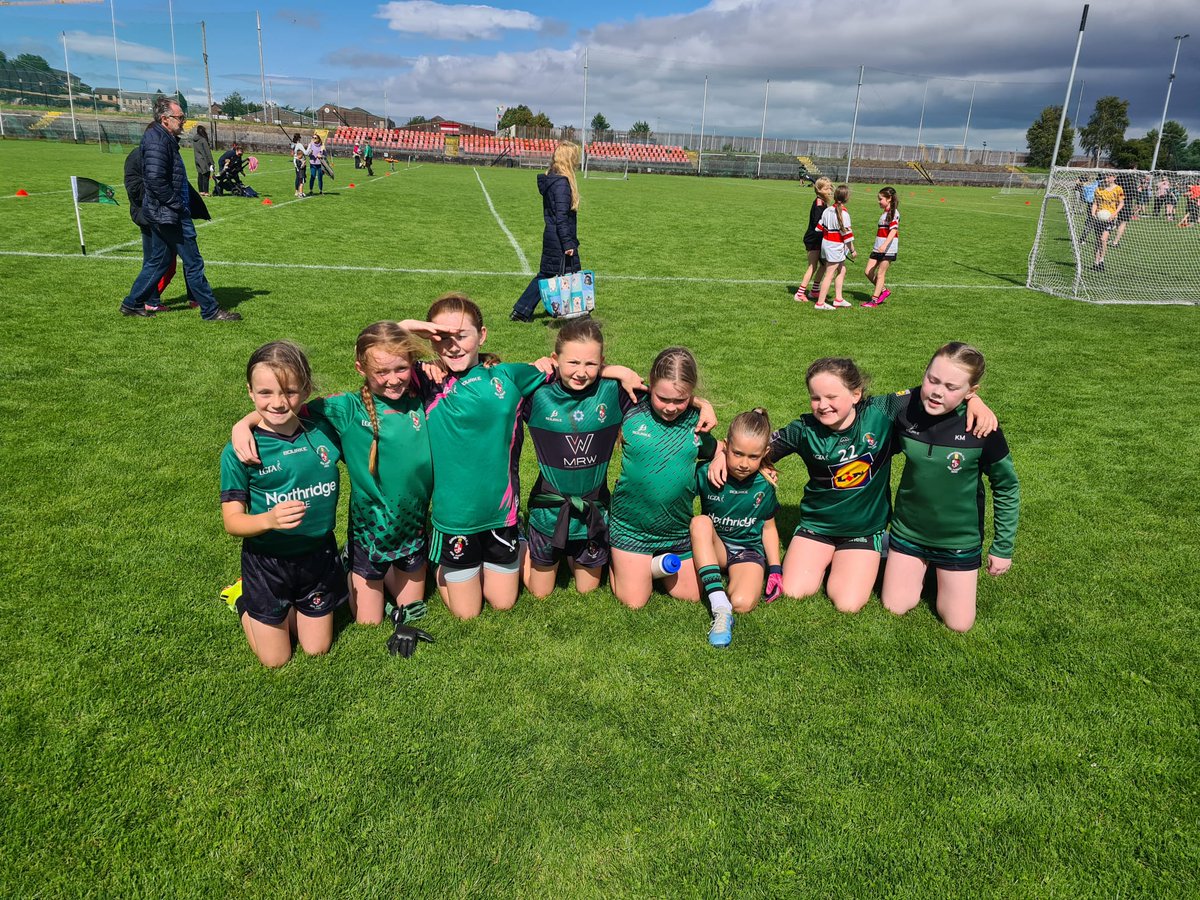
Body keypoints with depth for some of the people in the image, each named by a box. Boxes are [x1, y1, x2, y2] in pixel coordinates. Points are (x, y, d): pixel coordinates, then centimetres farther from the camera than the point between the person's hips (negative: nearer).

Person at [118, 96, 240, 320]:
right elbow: (156, 180, -25)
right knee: (193, 262, -3)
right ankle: (210, 311, 4)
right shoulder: (157, 140, -16)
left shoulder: (164, 138, 16)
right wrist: (178, 206, -18)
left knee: (158, 261, 17)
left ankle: (132, 304, 25)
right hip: (169, 215, -10)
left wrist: (180, 205, 17)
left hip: (162, 214, 10)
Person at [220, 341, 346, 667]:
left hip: (318, 555, 3)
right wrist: (269, 520, -38)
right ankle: (245, 603, 40)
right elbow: (232, 521, -15)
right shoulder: (239, 452, -18)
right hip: (267, 563, -3)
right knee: (275, 659, 14)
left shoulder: (324, 432, -10)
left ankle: (291, 605, 44)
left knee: (317, 649, 18)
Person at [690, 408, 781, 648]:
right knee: (700, 521, -34)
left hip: (748, 550, -1)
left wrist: (775, 570, 1)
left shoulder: (764, 487, -7)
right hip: (713, 548, 1)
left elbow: (768, 527, 5)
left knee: (743, 603, -32)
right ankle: (719, 607, -38)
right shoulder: (706, 474, -13)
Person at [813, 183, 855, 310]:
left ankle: (838, 298, 22)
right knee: (829, 275, -3)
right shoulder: (843, 214, -18)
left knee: (842, 270, 19)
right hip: (836, 247, -8)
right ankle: (820, 303, 0)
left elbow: (819, 227, 9)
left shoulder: (827, 210, 3)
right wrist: (852, 250, -7)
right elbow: (847, 234, -16)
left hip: (826, 243, 8)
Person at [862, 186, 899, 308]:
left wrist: (885, 245, -36)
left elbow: (894, 230, -23)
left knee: (880, 274, -3)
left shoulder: (894, 213, -11)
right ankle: (884, 290, 22)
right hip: (878, 248, 9)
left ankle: (874, 300, 3)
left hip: (888, 249, -9)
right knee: (868, 272, 5)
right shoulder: (884, 213, 17)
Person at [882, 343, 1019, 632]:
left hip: (959, 540, -2)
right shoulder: (905, 410, -17)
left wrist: (1002, 548, -3)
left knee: (958, 624, 8)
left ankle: (943, 568, 34)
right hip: (908, 530, 2)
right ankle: (921, 565, 37)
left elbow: (1006, 488, -8)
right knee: (894, 608, 10)